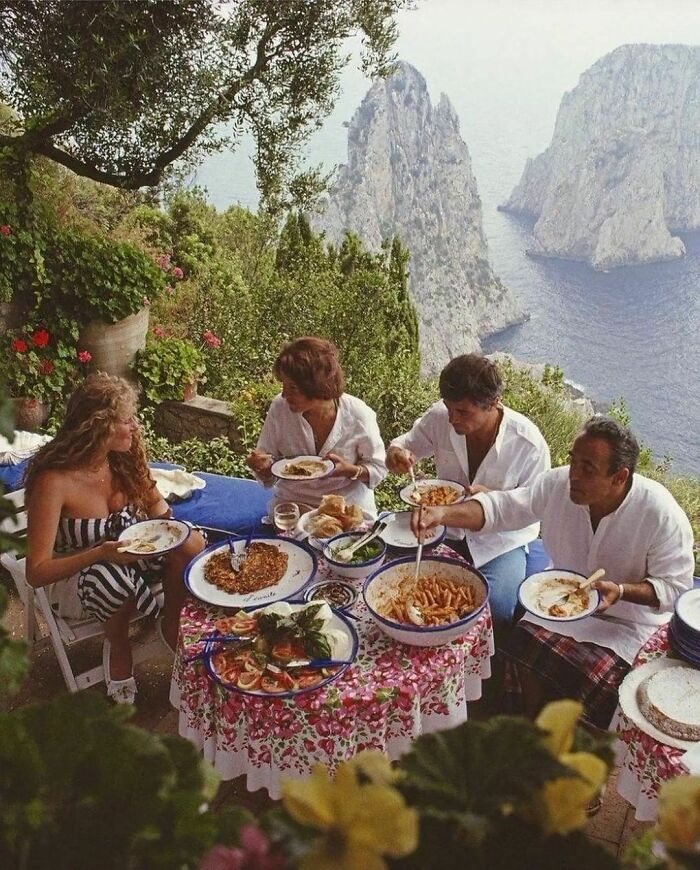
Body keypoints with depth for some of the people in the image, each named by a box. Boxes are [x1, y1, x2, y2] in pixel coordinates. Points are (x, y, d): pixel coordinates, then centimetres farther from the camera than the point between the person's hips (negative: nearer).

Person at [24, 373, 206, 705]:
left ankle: (173, 627, -1)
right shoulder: (53, 481, -26)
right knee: (114, 577, -40)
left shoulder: (124, 459, -9)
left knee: (190, 543, -23)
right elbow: (37, 572, -24)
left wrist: (162, 522, -13)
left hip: (126, 557, 5)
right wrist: (102, 553, -37)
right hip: (73, 578, -5)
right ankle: (117, 645, -8)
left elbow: (154, 501, 10)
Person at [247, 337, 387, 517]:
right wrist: (263, 466, -20)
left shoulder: (359, 416, -14)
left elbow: (378, 468, -1)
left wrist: (351, 470, -21)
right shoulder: (279, 408, -9)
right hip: (291, 504, 1)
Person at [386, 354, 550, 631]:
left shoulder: (529, 443, -22)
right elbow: (408, 442, 5)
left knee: (496, 611, -25)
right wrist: (396, 452, -20)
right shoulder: (439, 417, -14)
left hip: (501, 540, -3)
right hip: (448, 528, 3)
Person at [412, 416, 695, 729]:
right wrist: (444, 513, -29)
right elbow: (500, 507, -11)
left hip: (629, 619, -3)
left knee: (589, 679, -23)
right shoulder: (558, 484, -16)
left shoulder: (662, 514, -25)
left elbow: (675, 587, -16)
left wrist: (621, 591, -33)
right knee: (522, 650, -17)